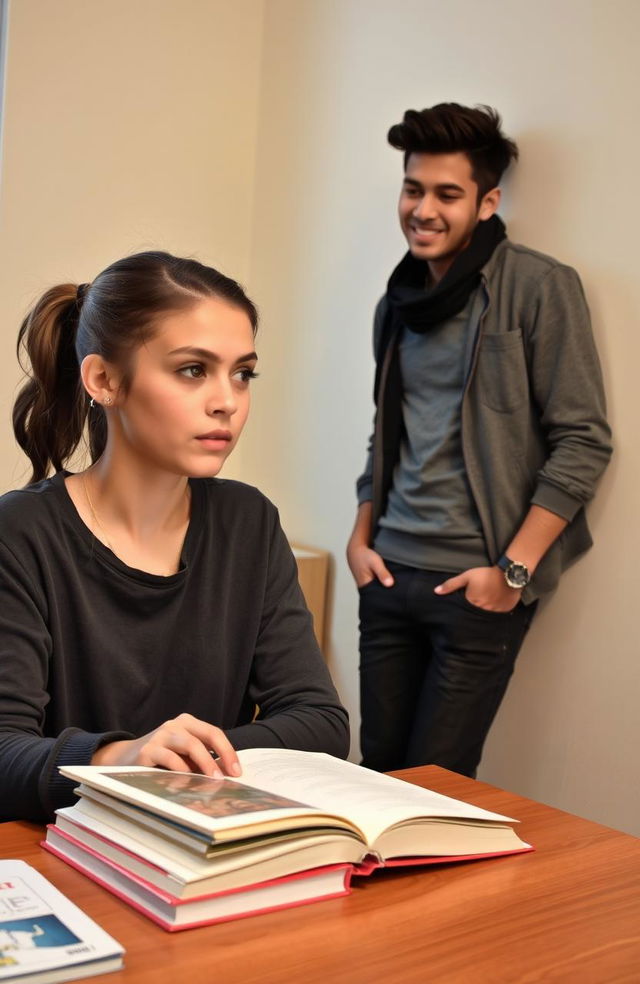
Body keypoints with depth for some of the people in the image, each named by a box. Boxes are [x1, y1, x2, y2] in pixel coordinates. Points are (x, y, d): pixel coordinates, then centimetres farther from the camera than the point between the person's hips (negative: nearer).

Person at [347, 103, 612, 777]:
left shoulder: (539, 289, -8)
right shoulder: (397, 303, 13)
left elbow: (583, 442, -11)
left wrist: (513, 571, -14)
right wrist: (361, 538, 11)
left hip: (477, 582, -6)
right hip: (391, 575, 6)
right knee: (378, 769, 10)